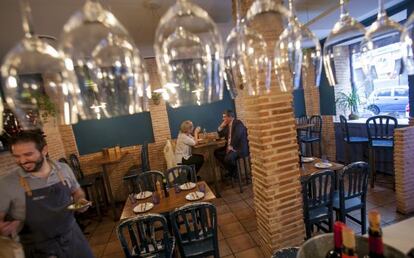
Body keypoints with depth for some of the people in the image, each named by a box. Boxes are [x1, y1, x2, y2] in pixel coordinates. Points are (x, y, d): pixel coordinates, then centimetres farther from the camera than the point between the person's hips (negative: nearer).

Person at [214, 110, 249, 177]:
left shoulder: (238, 123, -15)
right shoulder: (227, 124, 10)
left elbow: (237, 136, -26)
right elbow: (221, 135, 15)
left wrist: (231, 146, -18)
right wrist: (221, 126, -1)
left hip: (239, 148, -9)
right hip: (230, 146, 10)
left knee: (228, 158, -30)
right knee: (217, 152, 5)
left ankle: (235, 171, 4)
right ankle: (230, 170, 13)